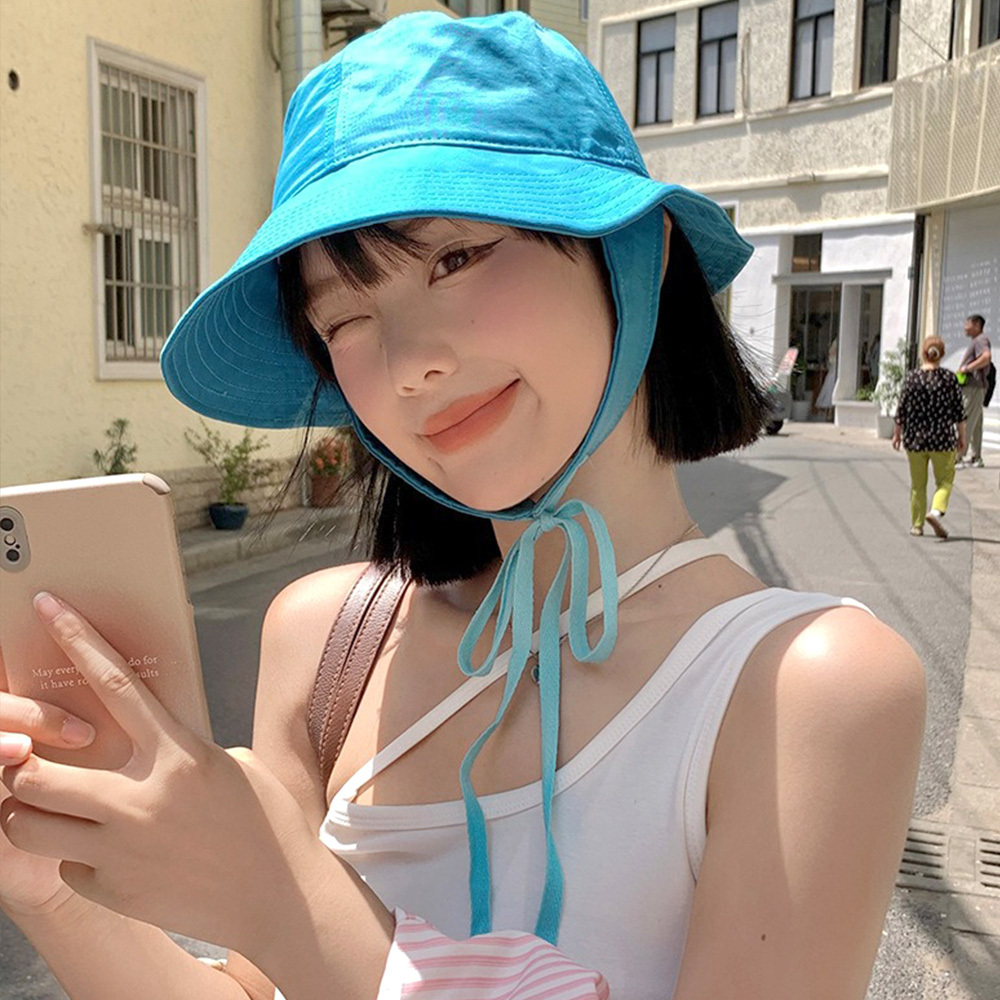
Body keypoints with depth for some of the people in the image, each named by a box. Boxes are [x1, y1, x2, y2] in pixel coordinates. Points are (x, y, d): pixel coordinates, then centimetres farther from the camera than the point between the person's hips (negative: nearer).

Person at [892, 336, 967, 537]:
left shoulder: (912, 377, -5)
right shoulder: (950, 378, -5)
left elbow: (902, 409, -1)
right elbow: (958, 411, -2)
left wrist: (897, 433, 11)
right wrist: (962, 436, 9)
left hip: (915, 438, 1)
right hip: (942, 438, -1)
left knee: (918, 483, 12)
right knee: (945, 480, 12)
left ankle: (916, 525, 17)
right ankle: (936, 511, -13)